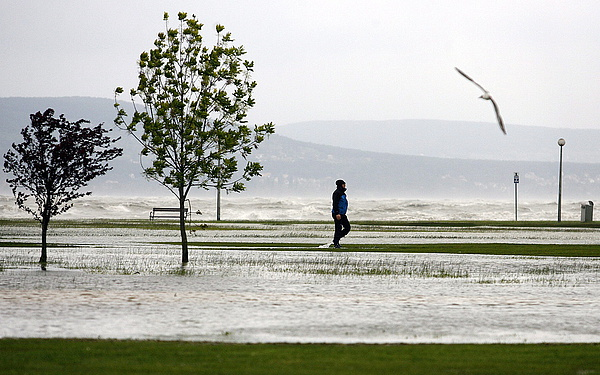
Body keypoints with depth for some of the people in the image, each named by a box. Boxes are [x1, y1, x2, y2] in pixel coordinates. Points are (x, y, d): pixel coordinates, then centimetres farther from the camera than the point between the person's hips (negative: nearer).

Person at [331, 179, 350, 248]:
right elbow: (335, 204, -21)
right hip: (337, 214, -10)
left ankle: (336, 239, 16)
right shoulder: (337, 193, -13)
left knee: (347, 228, 7)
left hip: (342, 215, 10)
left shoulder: (342, 193, 17)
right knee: (338, 229, -7)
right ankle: (336, 243, 0)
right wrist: (337, 214, -28)